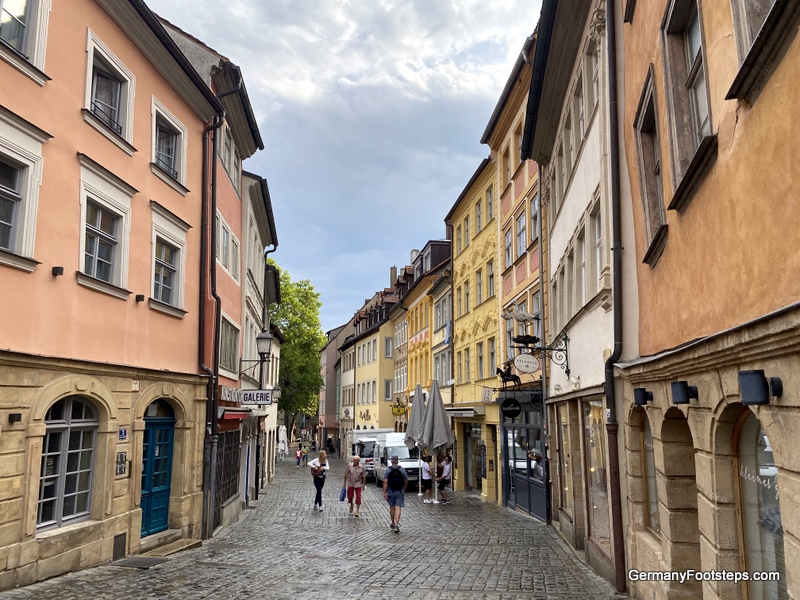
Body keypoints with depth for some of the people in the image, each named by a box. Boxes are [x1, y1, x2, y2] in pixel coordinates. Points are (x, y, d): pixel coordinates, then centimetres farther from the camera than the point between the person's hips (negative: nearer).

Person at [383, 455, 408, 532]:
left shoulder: (388, 470, -5)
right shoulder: (402, 470, -3)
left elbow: (385, 482, -12)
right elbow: (406, 481, 2)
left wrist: (384, 492, -10)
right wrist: (404, 489, 18)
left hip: (390, 492, 1)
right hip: (400, 492, -1)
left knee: (392, 507, 16)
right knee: (398, 508, -3)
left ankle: (393, 523, 28)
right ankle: (396, 525, -14)